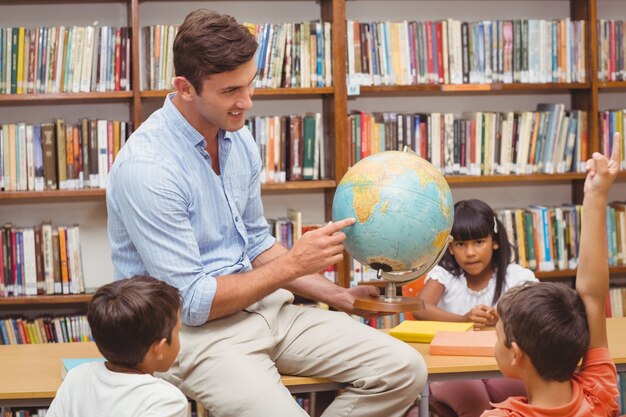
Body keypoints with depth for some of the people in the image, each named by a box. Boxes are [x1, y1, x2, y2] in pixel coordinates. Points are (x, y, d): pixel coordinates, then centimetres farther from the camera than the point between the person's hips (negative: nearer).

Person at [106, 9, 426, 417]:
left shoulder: (240, 141, 4)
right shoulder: (146, 167, -21)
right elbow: (192, 303, -19)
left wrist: (336, 295, 7)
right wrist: (293, 264, -15)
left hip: (258, 305, 8)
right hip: (195, 331, -8)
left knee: (404, 370, -4)